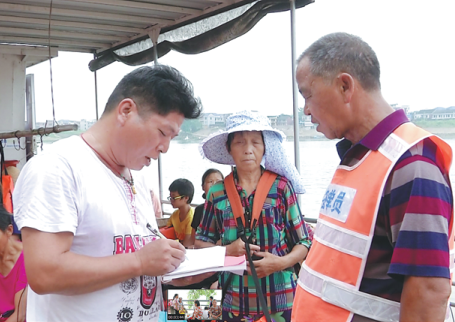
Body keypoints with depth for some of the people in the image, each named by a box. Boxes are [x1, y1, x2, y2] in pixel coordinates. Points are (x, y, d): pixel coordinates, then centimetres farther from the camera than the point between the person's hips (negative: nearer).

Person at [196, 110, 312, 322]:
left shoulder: (282, 187, -5)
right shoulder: (217, 193, 0)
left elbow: (303, 242, -1)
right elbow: (201, 241, 8)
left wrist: (282, 262, -18)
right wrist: (228, 250, -10)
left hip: (279, 298, -1)